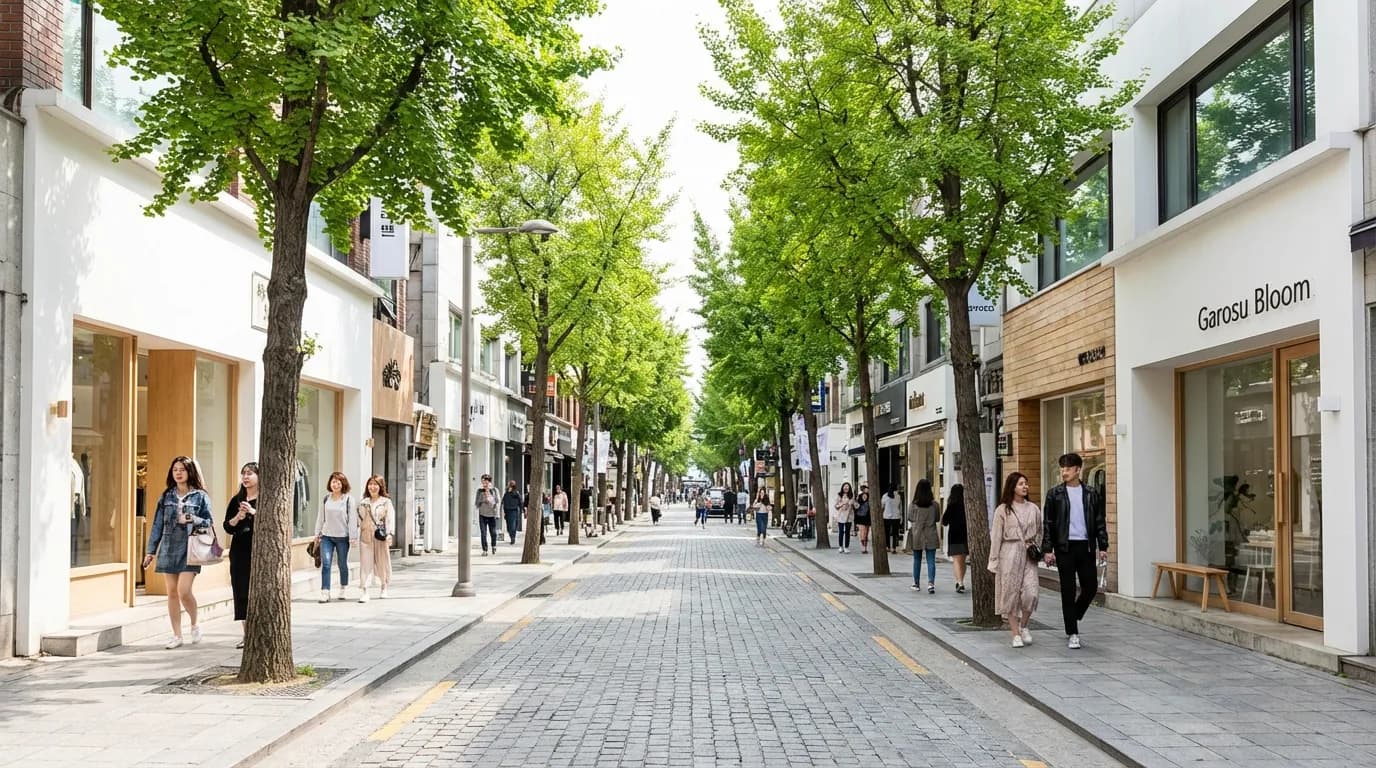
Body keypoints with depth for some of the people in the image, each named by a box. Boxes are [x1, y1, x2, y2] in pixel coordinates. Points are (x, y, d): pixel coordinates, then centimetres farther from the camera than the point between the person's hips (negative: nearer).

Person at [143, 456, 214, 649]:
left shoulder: (200, 496, 1)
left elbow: (209, 522, 2)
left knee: (184, 591, -14)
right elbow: (158, 524, 11)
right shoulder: (167, 496, 10)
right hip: (168, 549, 4)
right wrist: (150, 550, 9)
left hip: (189, 548, -4)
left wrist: (193, 520, -17)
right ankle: (177, 635, 12)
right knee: (172, 593, 5)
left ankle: (195, 625, 12)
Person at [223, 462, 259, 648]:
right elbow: (228, 527, 8)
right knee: (242, 591, 2)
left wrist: (254, 512, -20)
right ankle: (247, 634, 8)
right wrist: (238, 516, -10)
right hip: (240, 551, 4)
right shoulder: (236, 500, 12)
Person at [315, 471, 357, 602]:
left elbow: (352, 519, -6)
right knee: (325, 564, -9)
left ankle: (344, 588, 30)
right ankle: (325, 592, -10)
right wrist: (317, 534, 12)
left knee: (342, 564, 11)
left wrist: (352, 537, -10)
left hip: (342, 537, -2)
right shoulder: (326, 499, 6)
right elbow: (321, 517, 12)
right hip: (327, 536, 2)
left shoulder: (348, 499, -4)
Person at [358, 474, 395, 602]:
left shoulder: (386, 502, 2)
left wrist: (389, 534, -18)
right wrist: (354, 536, 10)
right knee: (365, 564, -6)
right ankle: (365, 592, -10)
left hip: (381, 537, -2)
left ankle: (384, 589, 27)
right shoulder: (363, 503, 12)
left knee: (383, 562, 8)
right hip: (365, 537, 2)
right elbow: (359, 520, 15)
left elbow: (390, 518, -6)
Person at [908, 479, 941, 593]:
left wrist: (910, 530, 12)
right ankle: (931, 583, -15)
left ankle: (916, 583, 23)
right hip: (931, 536, 0)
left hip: (917, 536, 0)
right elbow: (937, 519, 3)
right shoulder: (935, 504, -6)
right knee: (931, 561, 0)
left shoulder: (914, 505, -8)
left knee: (917, 560, 14)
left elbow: (910, 520, -2)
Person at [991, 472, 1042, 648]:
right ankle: (1016, 635, 8)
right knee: (1011, 594, 0)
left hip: (1028, 554, 2)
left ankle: (1024, 626, 14)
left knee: (1030, 593, -10)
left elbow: (1039, 531, 22)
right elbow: (996, 536, 1)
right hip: (1009, 553, -2)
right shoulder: (1003, 510, 0)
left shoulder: (1033, 509, 10)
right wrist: (994, 561, -2)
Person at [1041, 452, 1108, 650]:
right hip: (1065, 547, -2)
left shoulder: (1091, 494, 7)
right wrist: (1047, 550, -7)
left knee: (1091, 587, 3)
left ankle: (1073, 618, 29)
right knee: (1068, 591, 0)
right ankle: (1072, 634, 6)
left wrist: (1103, 547, 1)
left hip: (1085, 546, 2)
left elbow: (1100, 522, 8)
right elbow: (1048, 524, 0)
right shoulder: (1054, 494, 2)